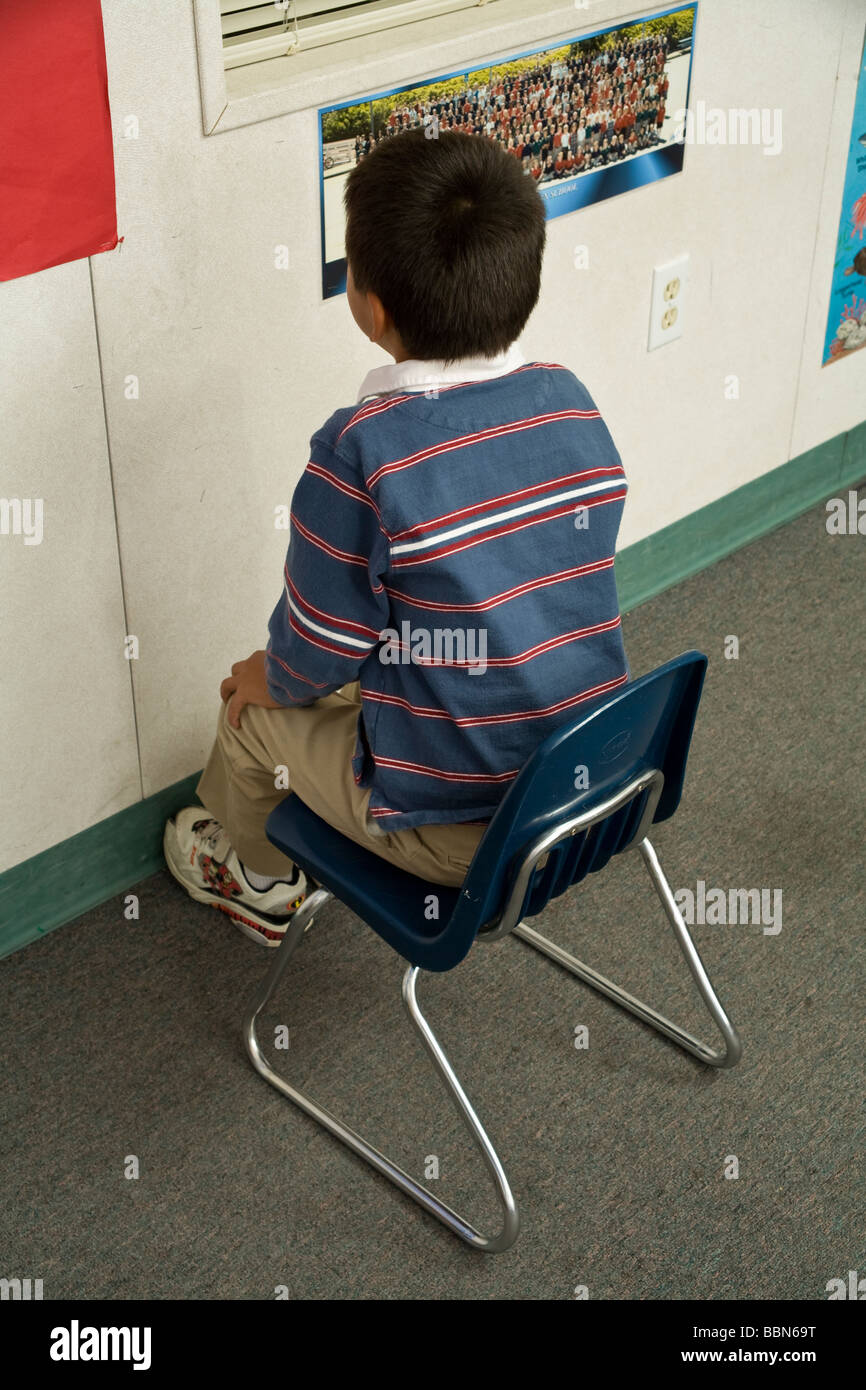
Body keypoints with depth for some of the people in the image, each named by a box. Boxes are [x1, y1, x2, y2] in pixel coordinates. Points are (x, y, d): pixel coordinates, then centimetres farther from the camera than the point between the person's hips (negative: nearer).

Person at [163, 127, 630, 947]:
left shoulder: (361, 451, -25)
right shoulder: (571, 403, -7)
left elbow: (320, 652, -14)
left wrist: (271, 678, 10)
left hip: (460, 833, -6)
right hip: (599, 784, 6)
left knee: (256, 710, 20)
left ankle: (260, 885, 48)